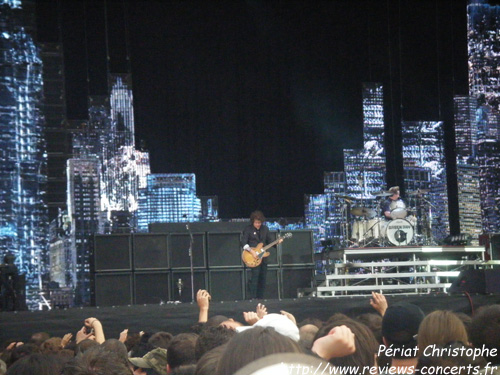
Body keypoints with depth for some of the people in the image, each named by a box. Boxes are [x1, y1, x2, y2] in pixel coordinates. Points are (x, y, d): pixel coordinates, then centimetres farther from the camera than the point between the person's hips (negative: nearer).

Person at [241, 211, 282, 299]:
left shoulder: (265, 229, 12)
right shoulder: (248, 230, -4)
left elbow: (269, 241, 17)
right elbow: (243, 244, -9)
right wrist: (251, 251, -21)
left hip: (263, 257, 6)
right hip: (254, 258, -6)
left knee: (263, 278, 5)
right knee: (255, 276, -17)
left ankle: (260, 298, 11)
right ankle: (253, 298, -15)